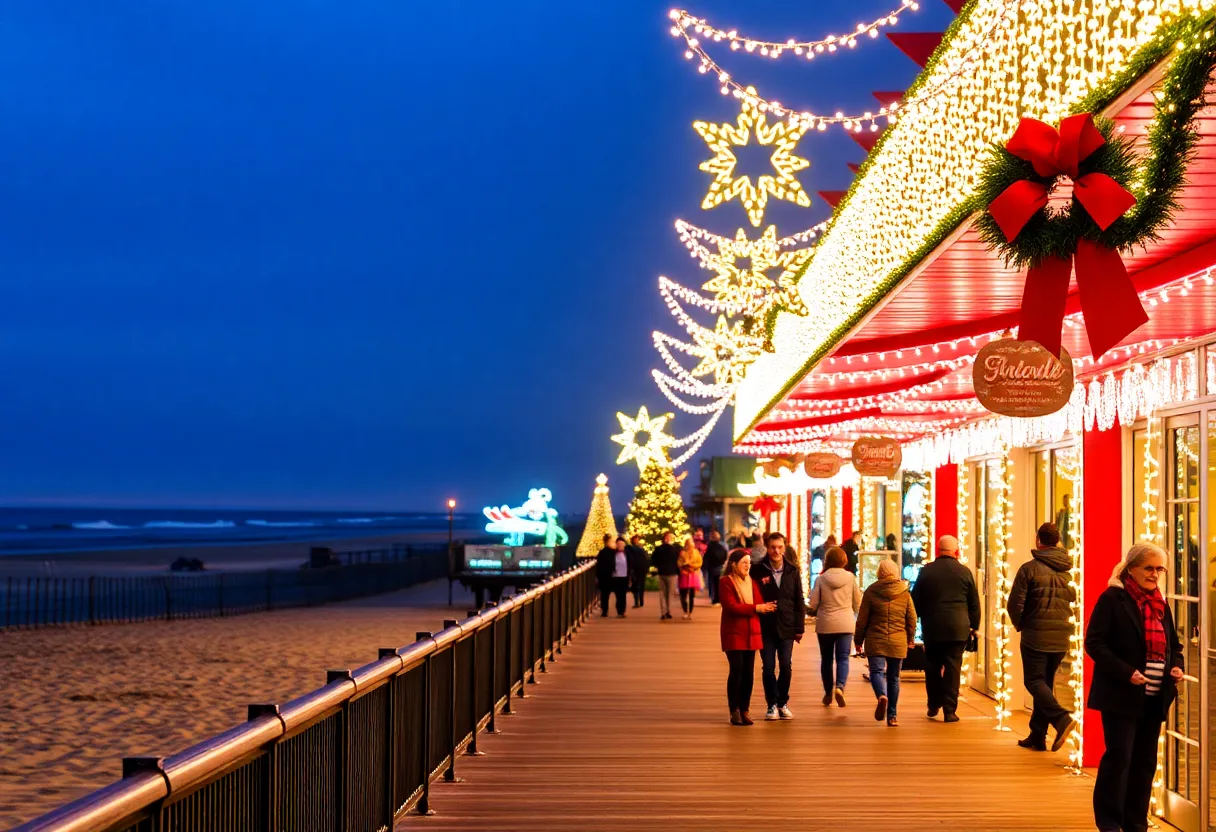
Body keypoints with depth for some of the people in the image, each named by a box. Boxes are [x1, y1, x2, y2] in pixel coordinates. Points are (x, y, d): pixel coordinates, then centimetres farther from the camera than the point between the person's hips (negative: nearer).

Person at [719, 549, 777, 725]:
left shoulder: (751, 582, 16)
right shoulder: (725, 582, -5)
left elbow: (759, 604, 9)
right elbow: (731, 606, -16)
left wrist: (765, 607, -14)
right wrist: (755, 608, -16)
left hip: (751, 634, 6)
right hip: (733, 634, -6)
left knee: (749, 672, 3)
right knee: (737, 670, -11)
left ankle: (744, 710, 9)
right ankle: (734, 711, -5)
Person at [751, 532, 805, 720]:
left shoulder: (792, 570, 3)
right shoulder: (757, 570, -4)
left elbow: (799, 601, 5)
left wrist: (800, 627, 3)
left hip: (786, 626, 1)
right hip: (766, 626, -1)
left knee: (786, 666, 1)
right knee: (768, 667, 2)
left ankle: (783, 703, 17)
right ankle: (772, 704, 13)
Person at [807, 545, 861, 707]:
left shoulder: (821, 579, -6)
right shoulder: (850, 577, -4)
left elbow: (812, 604, -6)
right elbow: (858, 603, 4)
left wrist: (816, 612, 17)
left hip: (825, 624, 0)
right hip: (846, 624, 0)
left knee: (826, 659, 13)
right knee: (843, 658, 1)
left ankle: (828, 692, 19)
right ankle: (840, 687, -21)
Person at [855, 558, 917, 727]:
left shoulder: (871, 592, -2)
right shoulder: (905, 593, 3)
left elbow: (862, 619, 1)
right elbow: (912, 619, 6)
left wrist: (858, 640, 12)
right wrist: (910, 640, 19)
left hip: (876, 641, -2)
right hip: (898, 643, 2)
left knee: (877, 671, -5)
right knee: (893, 677, 10)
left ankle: (881, 696, -37)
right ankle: (892, 716, 11)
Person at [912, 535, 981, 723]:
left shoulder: (926, 571, 0)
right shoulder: (965, 572, 0)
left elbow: (915, 601, 6)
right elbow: (974, 603, 5)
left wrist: (918, 623, 19)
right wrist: (974, 627, 16)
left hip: (931, 629, 1)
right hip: (958, 629, -1)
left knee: (932, 667, 14)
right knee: (952, 668, 0)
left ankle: (933, 705, 20)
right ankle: (950, 710, -3)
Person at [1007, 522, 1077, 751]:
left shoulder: (1030, 568, -10)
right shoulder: (1069, 570, 5)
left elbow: (1015, 603, -11)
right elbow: (1075, 601, 7)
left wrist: (1019, 624, 7)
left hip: (1036, 636, -5)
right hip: (1062, 637, 5)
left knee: (1034, 681, 0)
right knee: (1046, 682, 14)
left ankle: (1061, 718, -24)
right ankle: (1037, 736, 15)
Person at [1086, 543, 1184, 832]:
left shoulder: (1161, 605, 13)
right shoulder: (1112, 599, -8)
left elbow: (1174, 645, 21)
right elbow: (1094, 643, -13)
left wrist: (1176, 666, -2)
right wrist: (1126, 673, -22)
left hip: (1154, 699, 6)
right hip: (1121, 696, -6)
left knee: (1145, 762, 9)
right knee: (1119, 757, -6)